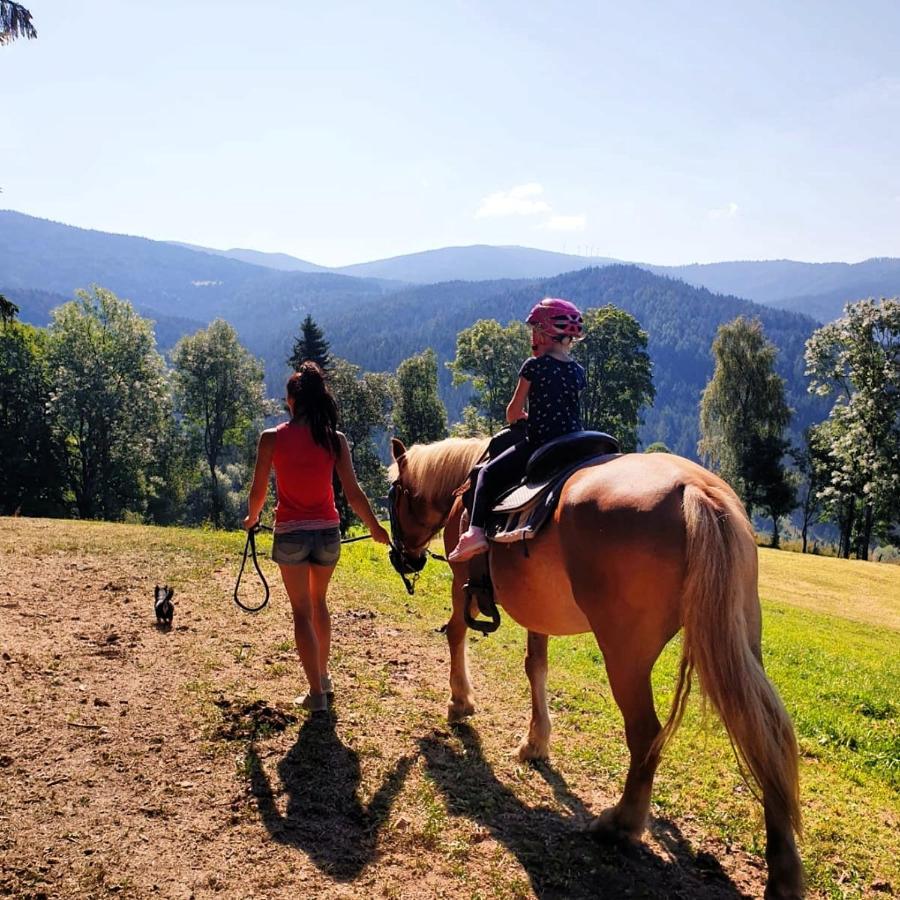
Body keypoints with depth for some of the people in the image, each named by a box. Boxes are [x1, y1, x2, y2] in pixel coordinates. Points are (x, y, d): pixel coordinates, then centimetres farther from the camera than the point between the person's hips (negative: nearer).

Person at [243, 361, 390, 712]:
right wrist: (375, 529, 8)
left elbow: (258, 491, -3)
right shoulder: (334, 440, -5)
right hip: (327, 532, 2)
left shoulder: (272, 438, -8)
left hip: (290, 534, -2)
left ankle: (316, 693, 7)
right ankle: (323, 677, 35)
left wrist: (252, 518, 19)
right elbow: (353, 493, -5)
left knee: (302, 612, 7)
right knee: (319, 603, 24)